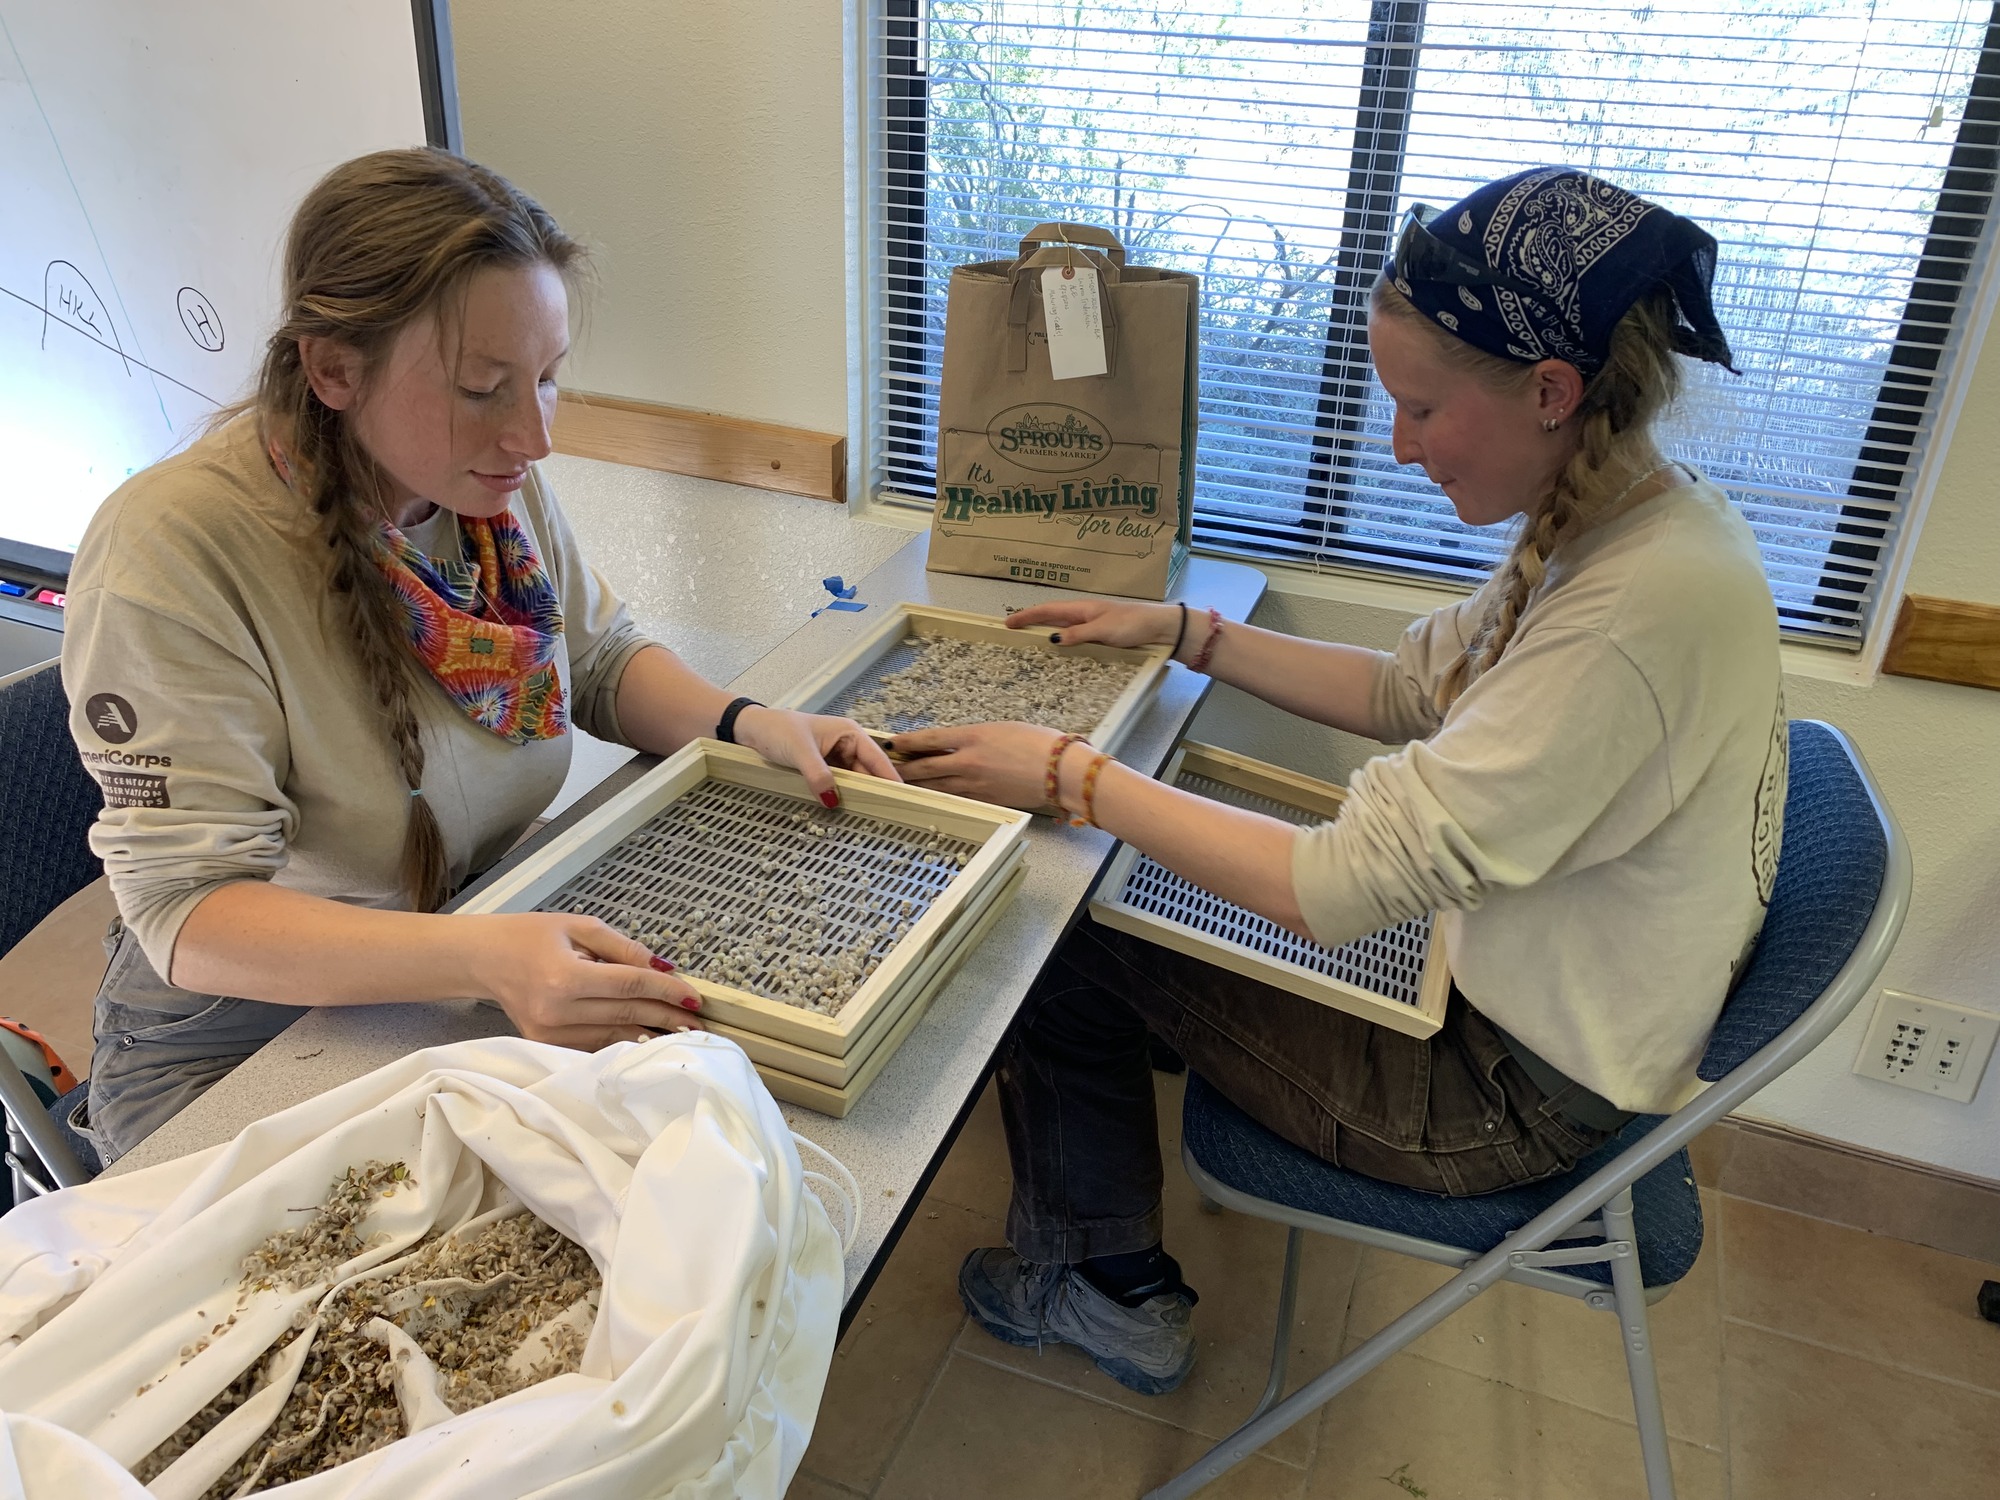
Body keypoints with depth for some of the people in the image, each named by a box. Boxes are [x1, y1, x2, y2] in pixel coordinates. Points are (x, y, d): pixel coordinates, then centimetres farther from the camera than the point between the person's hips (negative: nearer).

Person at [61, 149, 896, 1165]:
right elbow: (189, 911, -26)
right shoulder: (170, 551, -24)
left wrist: (750, 726, -10)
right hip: (250, 1037, -5)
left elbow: (602, 659, 11)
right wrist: (481, 960, -42)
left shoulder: (492, 481, -5)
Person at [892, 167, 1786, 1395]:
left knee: (1071, 937, -1)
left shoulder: (1641, 607, -33)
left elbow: (1345, 887, -33)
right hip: (1515, 980, 9)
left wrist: (1071, 773, -27)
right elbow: (1410, 690, 9)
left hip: (1521, 1087, -9)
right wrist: (1186, 632, 4)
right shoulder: (1618, 522, -4)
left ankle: (1110, 1290, 23)